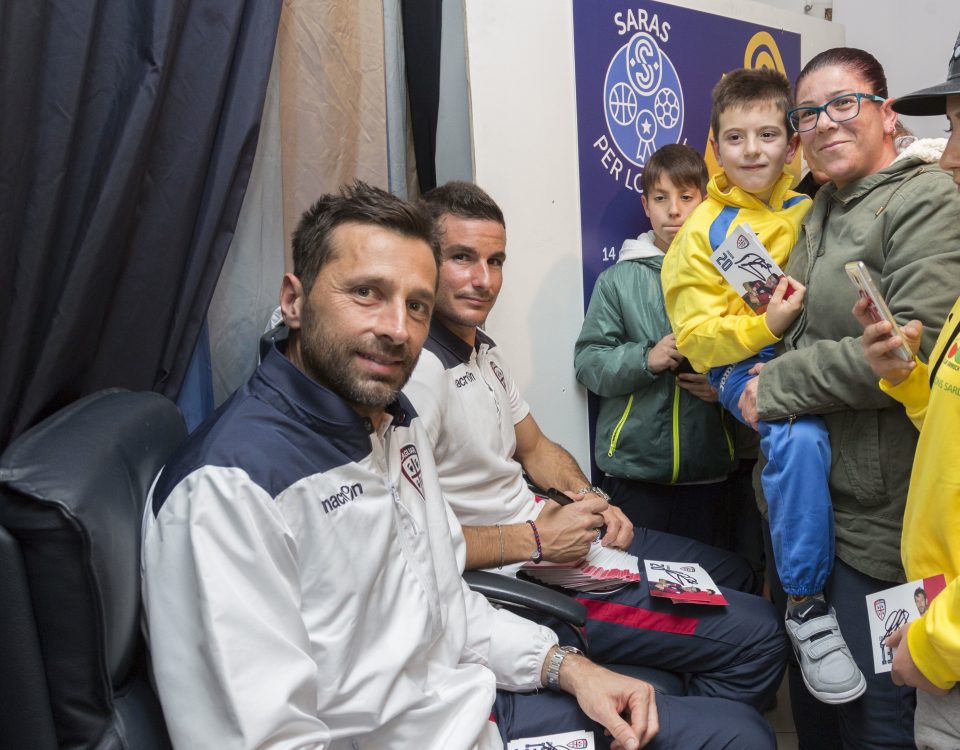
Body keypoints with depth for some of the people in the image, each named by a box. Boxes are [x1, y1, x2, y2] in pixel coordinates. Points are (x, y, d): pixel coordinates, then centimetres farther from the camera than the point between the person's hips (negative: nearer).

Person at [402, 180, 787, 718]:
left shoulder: (483, 347, 10)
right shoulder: (419, 370, -23)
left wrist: (588, 498, 0)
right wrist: (534, 539, -21)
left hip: (548, 528, 10)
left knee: (735, 575, 23)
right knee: (759, 637, -5)